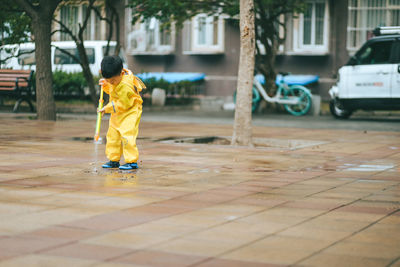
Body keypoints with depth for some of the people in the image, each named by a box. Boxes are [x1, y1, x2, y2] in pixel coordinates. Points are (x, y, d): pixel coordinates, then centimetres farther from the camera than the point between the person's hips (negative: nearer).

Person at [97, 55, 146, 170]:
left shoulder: (126, 86, -30)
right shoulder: (114, 78, -2)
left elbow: (123, 104, -24)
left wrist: (107, 108, -18)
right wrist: (105, 85, -2)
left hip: (130, 113, -9)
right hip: (117, 114, 9)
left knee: (127, 135, -17)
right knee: (112, 136, 10)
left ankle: (132, 161, -11)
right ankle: (113, 160, 20)